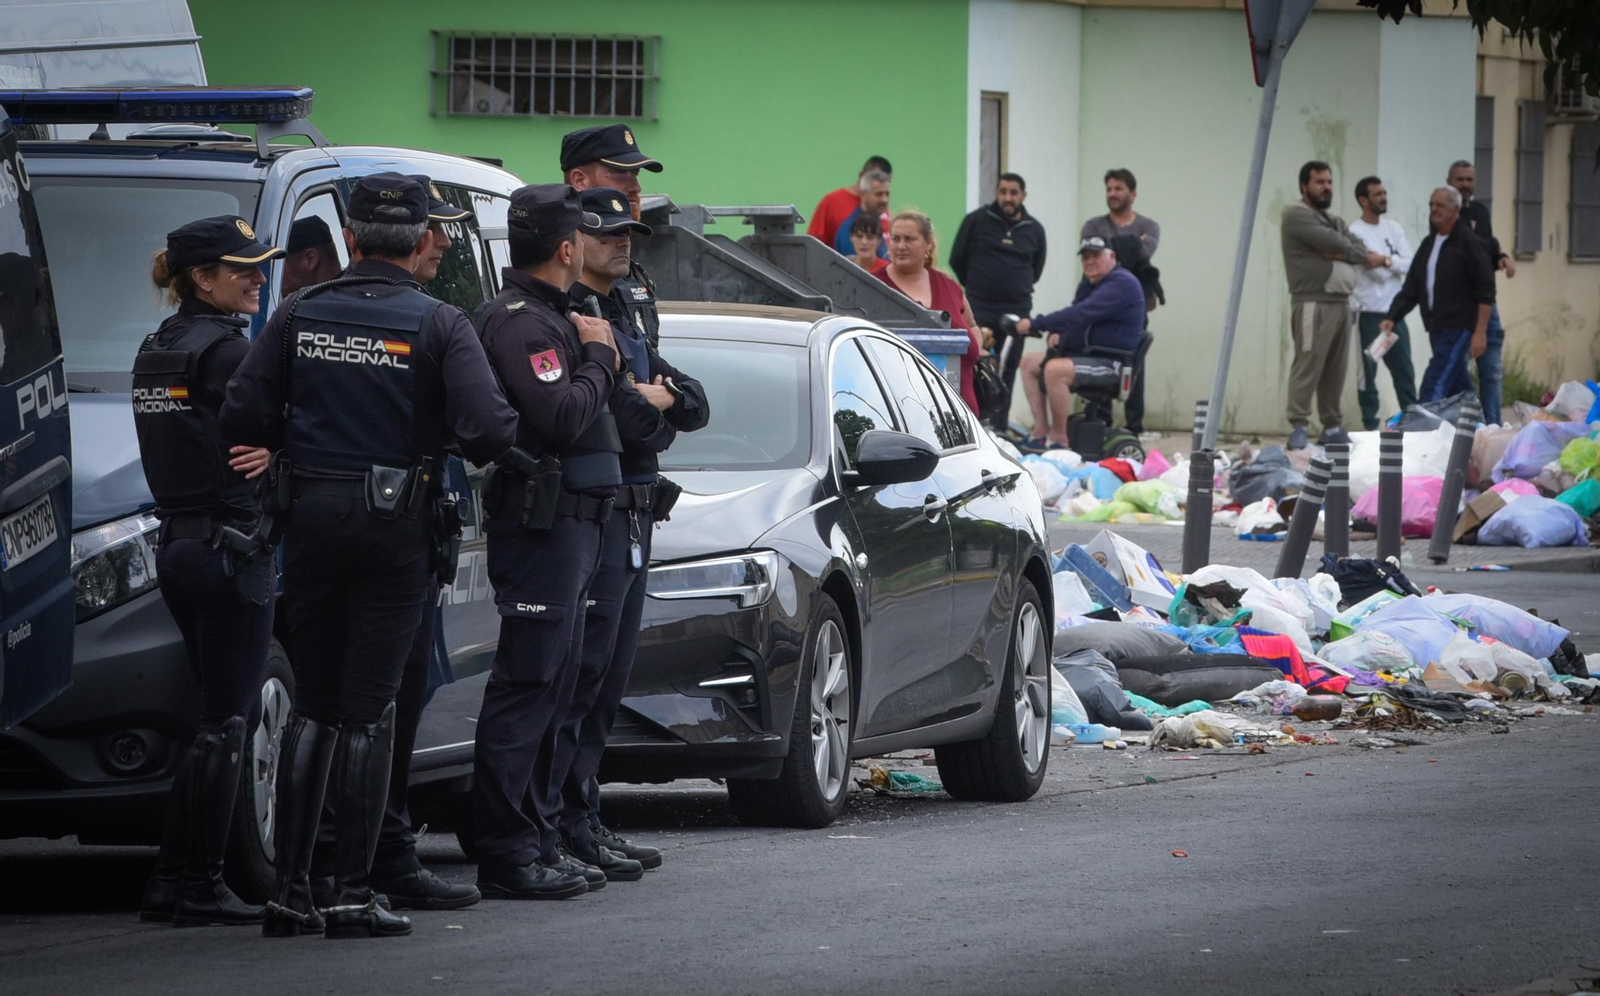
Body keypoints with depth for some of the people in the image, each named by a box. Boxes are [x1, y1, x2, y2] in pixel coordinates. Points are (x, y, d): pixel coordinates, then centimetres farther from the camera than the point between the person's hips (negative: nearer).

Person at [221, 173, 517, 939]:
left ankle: (289, 889, 8)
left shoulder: (300, 315, 2)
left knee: (313, 706, 12)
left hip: (311, 519, 3)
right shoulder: (438, 326, -7)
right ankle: (353, 895, 0)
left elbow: (241, 416, -3)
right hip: (394, 529, -3)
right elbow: (489, 430, -16)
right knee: (367, 711, 2)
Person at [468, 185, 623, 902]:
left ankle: (539, 843, 19)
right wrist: (597, 356, -11)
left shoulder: (548, 317, 19)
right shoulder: (518, 319, -15)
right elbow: (560, 417, -24)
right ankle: (507, 855, -11)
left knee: (550, 687, 14)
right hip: (540, 524, -11)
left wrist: (598, 360, 10)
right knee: (527, 687, -11)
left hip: (569, 525, 11)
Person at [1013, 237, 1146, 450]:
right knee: (1029, 362, 11)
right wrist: (1058, 334, 0)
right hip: (1083, 353, 11)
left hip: (1112, 362, -11)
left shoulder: (1121, 283, -17)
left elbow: (1081, 314, -27)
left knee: (1055, 369, -32)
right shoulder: (1089, 282, 16)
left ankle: (1059, 439, -22)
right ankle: (1041, 431, 3)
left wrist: (1034, 324, -26)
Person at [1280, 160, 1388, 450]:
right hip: (1313, 304, -8)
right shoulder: (1297, 215, -3)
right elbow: (1332, 242, -12)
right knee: (1308, 365, -13)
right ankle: (1298, 428, -15)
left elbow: (1358, 246, 10)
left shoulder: (1334, 220, 25)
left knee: (1335, 369, 7)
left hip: (1341, 303, 8)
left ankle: (1332, 427, 11)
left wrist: (1338, 253, -12)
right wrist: (1366, 258, 1)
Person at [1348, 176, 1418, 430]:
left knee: (1404, 370, 10)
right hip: (1370, 313, -6)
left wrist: (1387, 261, -13)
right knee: (1369, 371, -1)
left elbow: (1411, 264, 0)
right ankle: (1370, 425, 4)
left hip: (1394, 312, 6)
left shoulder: (1393, 229, 10)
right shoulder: (1356, 233, -11)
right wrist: (1397, 263, -4)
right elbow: (1379, 272, -18)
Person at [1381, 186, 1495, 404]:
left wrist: (1480, 332, -15)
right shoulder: (1428, 244, 15)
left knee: (1433, 388, -16)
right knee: (1458, 388, 13)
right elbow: (1411, 288, 14)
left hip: (1458, 329, -8)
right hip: (1437, 329, 8)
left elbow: (1485, 292, -10)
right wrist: (1392, 318, 1)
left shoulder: (1469, 243, -7)